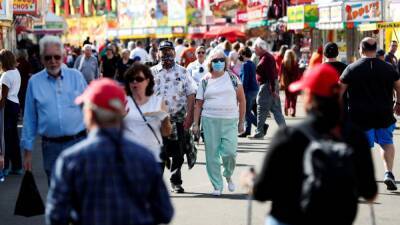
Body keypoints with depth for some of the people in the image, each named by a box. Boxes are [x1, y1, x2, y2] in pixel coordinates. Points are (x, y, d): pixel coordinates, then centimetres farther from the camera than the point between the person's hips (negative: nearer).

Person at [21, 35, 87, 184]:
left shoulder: (76, 76, 2)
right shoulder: (34, 82, 2)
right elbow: (30, 119, 5)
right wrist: (27, 151, 5)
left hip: (78, 142, 0)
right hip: (51, 146, 1)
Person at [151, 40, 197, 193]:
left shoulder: (182, 72, 6)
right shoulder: (152, 72, 7)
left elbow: (190, 94, 3)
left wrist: (189, 116, -6)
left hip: (179, 119, 1)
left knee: (178, 153, 5)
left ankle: (176, 182, 17)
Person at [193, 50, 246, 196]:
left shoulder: (232, 78, 6)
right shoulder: (205, 81, 7)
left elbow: (242, 100, 9)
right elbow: (198, 104, 8)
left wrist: (241, 122, 6)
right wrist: (195, 124, 2)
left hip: (230, 121, -1)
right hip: (209, 120, 1)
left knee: (229, 152, -11)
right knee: (212, 155, 0)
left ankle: (228, 176, 18)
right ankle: (217, 186, 11)